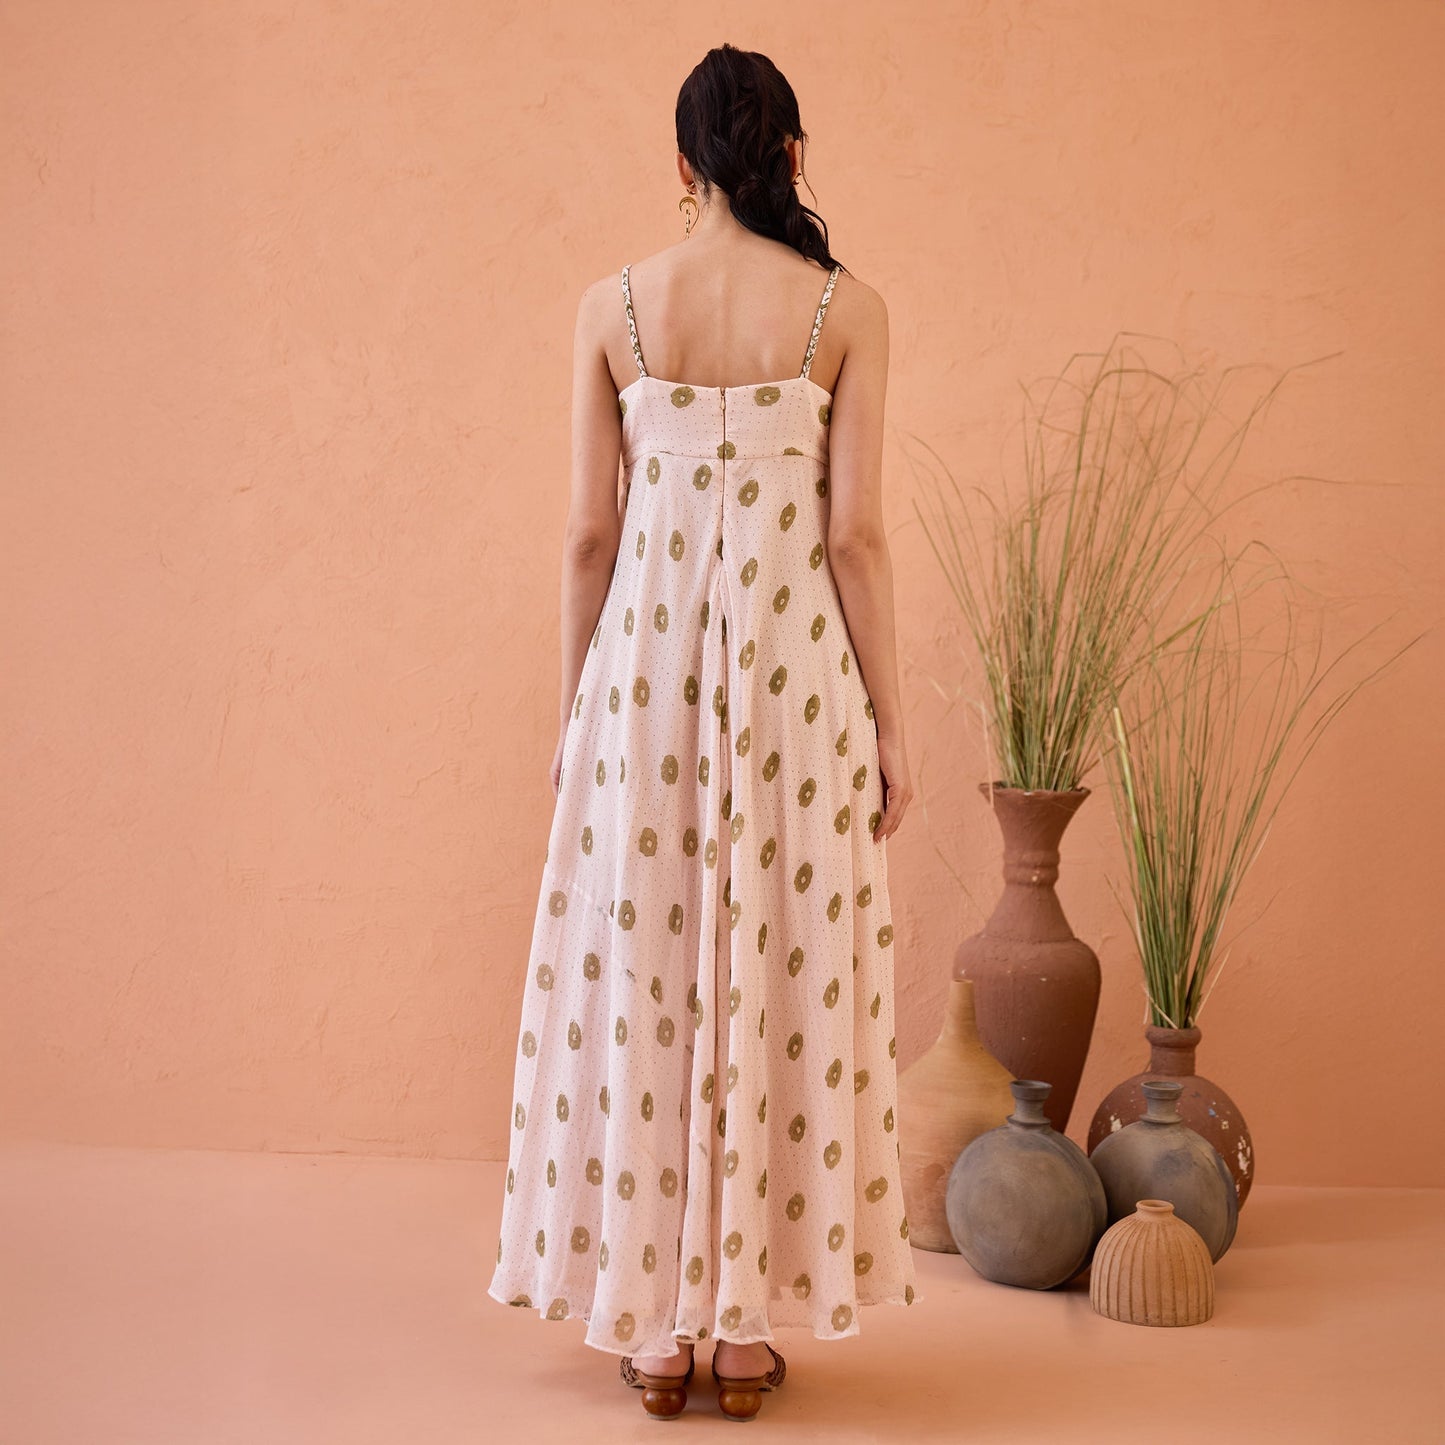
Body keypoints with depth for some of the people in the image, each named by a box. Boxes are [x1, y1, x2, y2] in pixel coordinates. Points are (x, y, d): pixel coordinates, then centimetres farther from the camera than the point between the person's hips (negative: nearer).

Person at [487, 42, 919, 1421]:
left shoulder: (612, 307, 1)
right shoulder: (847, 309, -3)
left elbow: (590, 532, 1)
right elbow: (856, 531, -5)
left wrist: (574, 710, 11)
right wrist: (888, 721, 2)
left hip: (646, 659, 1)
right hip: (792, 666, -1)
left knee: (641, 982, 9)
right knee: (783, 980, 8)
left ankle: (654, 1326, 15)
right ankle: (748, 1326, 14)